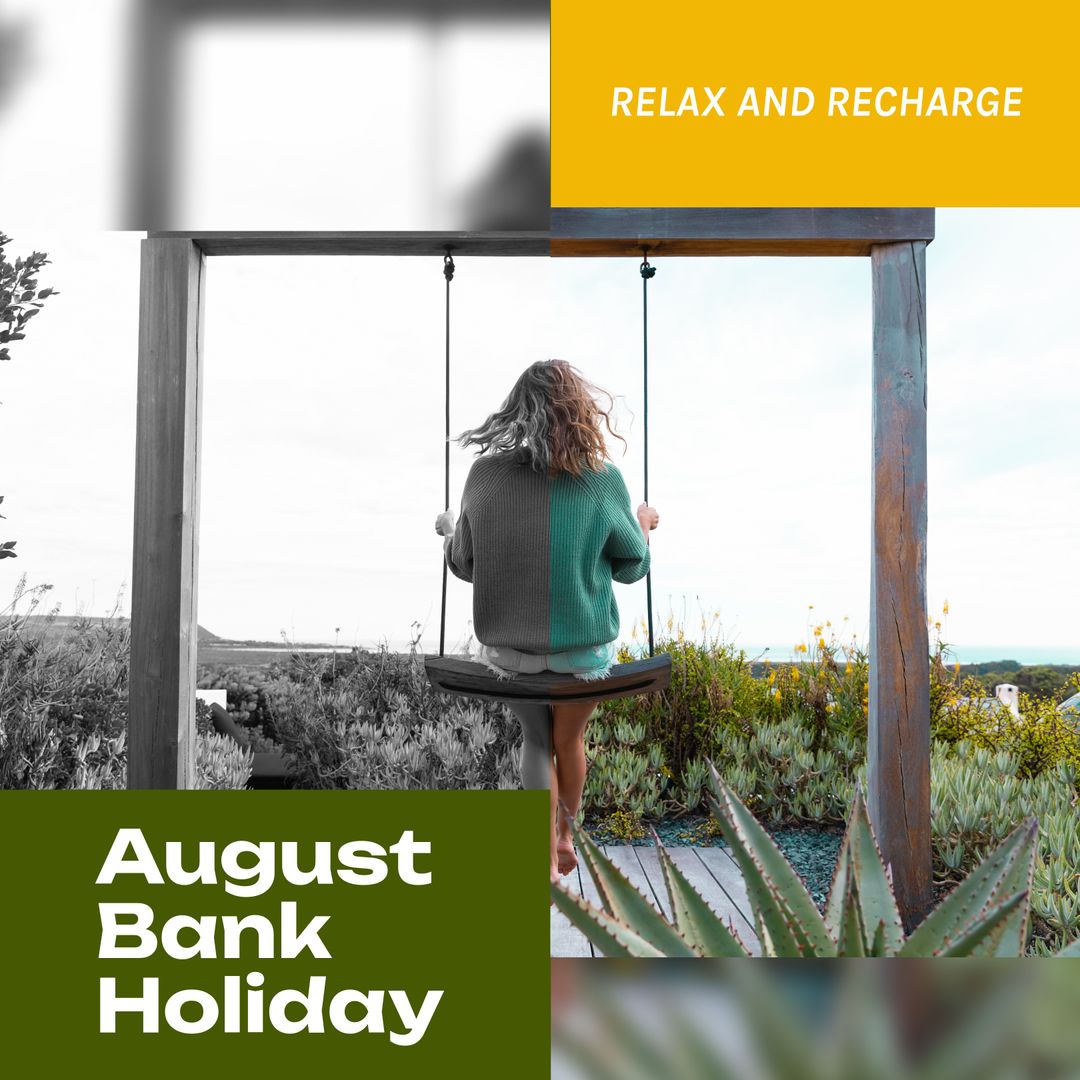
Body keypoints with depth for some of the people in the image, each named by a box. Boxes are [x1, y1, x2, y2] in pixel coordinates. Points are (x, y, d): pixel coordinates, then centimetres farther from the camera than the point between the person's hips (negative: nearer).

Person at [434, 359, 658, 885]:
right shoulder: (602, 480, -12)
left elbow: (464, 564, 2)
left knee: (537, 739, 23)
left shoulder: (485, 474, -9)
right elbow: (630, 566, 1)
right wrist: (644, 524, 23)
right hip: (582, 647, 0)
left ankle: (546, 856, 20)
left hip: (507, 646, 1)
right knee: (569, 741, 24)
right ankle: (564, 837, 48)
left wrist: (446, 530, 24)